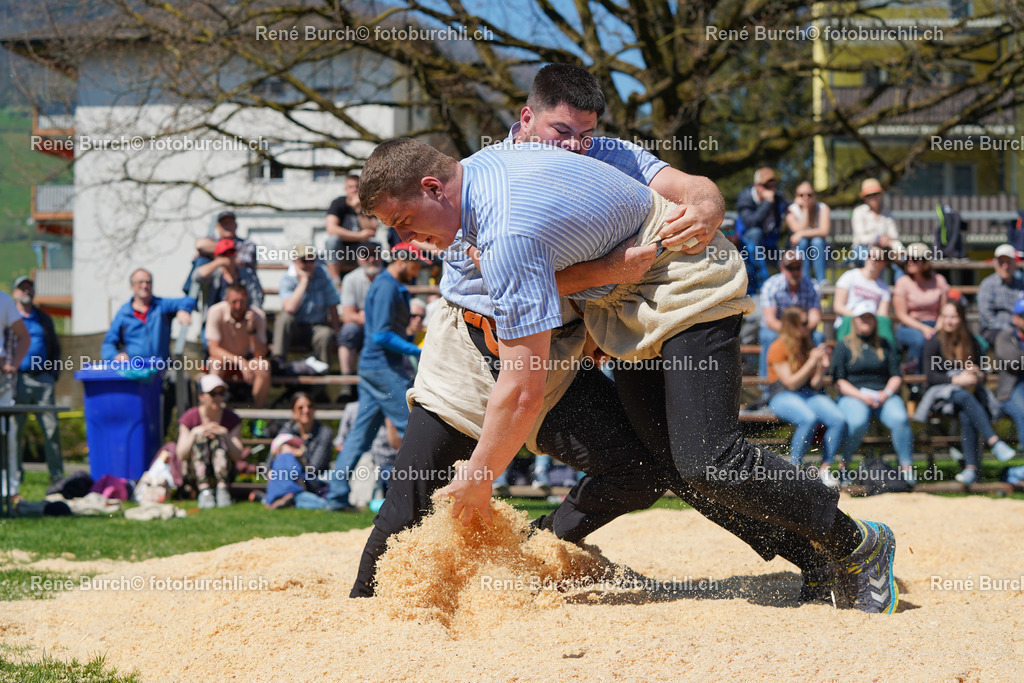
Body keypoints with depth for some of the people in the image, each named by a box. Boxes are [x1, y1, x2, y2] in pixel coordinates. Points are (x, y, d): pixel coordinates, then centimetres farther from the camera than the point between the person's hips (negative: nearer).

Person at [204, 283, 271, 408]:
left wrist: (252, 330, -35)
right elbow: (214, 349, -22)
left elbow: (260, 354, -19)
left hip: (246, 359, 1)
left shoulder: (258, 315, -16)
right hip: (224, 357, -1)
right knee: (217, 363, -36)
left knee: (264, 366, -30)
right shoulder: (216, 312, -20)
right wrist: (240, 361, -36)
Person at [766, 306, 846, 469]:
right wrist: (812, 362, -10)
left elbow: (815, 385, 13)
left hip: (810, 395, 6)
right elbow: (791, 383, -9)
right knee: (809, 419, -38)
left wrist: (822, 367, -5)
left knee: (839, 420, -23)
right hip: (783, 396, -6)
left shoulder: (808, 346, 17)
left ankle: (825, 468, -16)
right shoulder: (778, 348, -2)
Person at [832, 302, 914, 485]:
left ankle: (906, 467, -26)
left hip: (884, 396, 2)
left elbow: (896, 376, 14)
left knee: (900, 418, -30)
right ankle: (844, 465, -19)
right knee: (857, 422, -36)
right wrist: (861, 395, -13)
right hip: (852, 396, -2)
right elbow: (839, 381, 2)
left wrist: (887, 393, -7)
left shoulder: (885, 345, 19)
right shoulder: (844, 346, 10)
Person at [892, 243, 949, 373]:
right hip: (909, 327, -2)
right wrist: (923, 328, -18)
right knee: (920, 338, -38)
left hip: (933, 329, 2)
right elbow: (901, 315, -5)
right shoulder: (903, 283, 0)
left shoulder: (938, 280, 8)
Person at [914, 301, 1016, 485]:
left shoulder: (971, 342, 14)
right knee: (965, 397, -37)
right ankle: (994, 442, -48)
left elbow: (981, 375, 17)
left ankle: (971, 468, -44)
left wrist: (978, 375, -7)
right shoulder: (934, 343, 3)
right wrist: (956, 380, -17)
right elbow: (930, 377, -5)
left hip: (971, 391, 2)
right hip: (942, 393, -2)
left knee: (966, 415, -34)